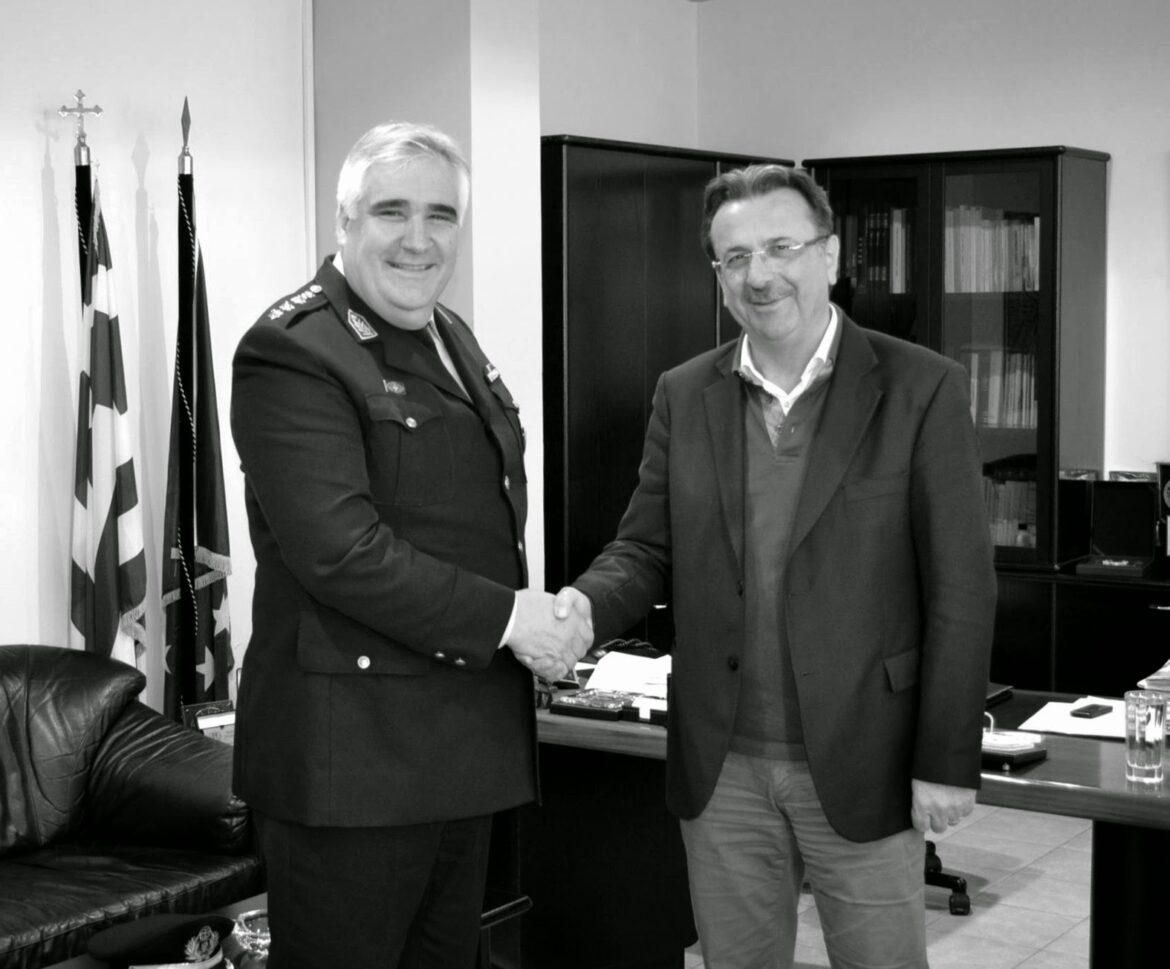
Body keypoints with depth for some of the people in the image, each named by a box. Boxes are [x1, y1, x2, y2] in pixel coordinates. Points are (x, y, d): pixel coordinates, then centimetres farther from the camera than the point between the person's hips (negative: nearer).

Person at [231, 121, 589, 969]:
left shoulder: (453, 340, 14)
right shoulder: (292, 353, -15)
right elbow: (339, 551, -23)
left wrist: (551, 617, 7)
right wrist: (506, 617, -18)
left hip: (470, 740, 9)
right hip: (352, 755, -8)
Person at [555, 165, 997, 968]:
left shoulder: (922, 388, -6)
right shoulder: (684, 395, 5)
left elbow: (960, 589, -7)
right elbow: (645, 549, 8)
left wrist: (947, 761, -9)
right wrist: (586, 605, -15)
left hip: (862, 762, -3)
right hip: (720, 764, 3)